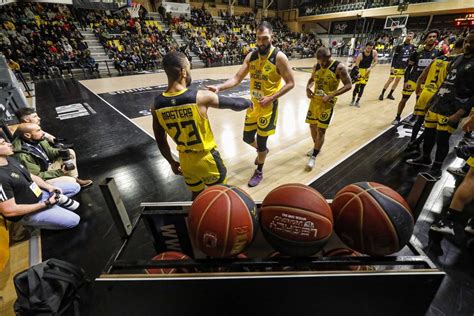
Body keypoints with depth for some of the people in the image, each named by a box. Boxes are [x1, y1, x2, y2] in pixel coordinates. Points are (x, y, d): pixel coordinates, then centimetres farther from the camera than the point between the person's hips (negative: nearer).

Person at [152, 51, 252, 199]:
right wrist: (249, 102, 13)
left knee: (196, 195, 29)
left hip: (185, 160, 5)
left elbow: (160, 140, 2)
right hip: (207, 158, -4)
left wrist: (172, 162, 17)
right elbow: (235, 104, -10)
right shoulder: (201, 97, -23)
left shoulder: (157, 105, -9)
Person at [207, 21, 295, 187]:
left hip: (268, 106, -5)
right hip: (253, 104, 6)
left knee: (261, 141, 3)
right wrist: (219, 87, -21)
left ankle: (259, 172, 26)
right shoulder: (251, 56, 1)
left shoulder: (279, 57, -14)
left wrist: (271, 98, -21)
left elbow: (290, 83, -12)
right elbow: (237, 78, -4)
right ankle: (262, 151, 48)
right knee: (247, 137, 14)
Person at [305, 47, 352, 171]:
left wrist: (331, 95, -25)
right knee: (312, 126, 13)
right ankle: (317, 147, 36)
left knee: (321, 130, -6)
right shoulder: (316, 66, 3)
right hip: (315, 100, 6)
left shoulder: (339, 67, -13)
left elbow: (348, 85, -13)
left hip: (327, 103, -6)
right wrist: (308, 88, -4)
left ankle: (313, 157, 4)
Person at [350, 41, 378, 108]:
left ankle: (357, 101, 9)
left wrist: (370, 68, -19)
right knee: (357, 86, -7)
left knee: (362, 87, 1)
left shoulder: (374, 52, -12)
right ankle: (353, 100, 16)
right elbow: (356, 66, -25)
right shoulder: (360, 55, -23)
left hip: (367, 71, 3)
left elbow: (376, 61, -2)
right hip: (360, 70, -3)